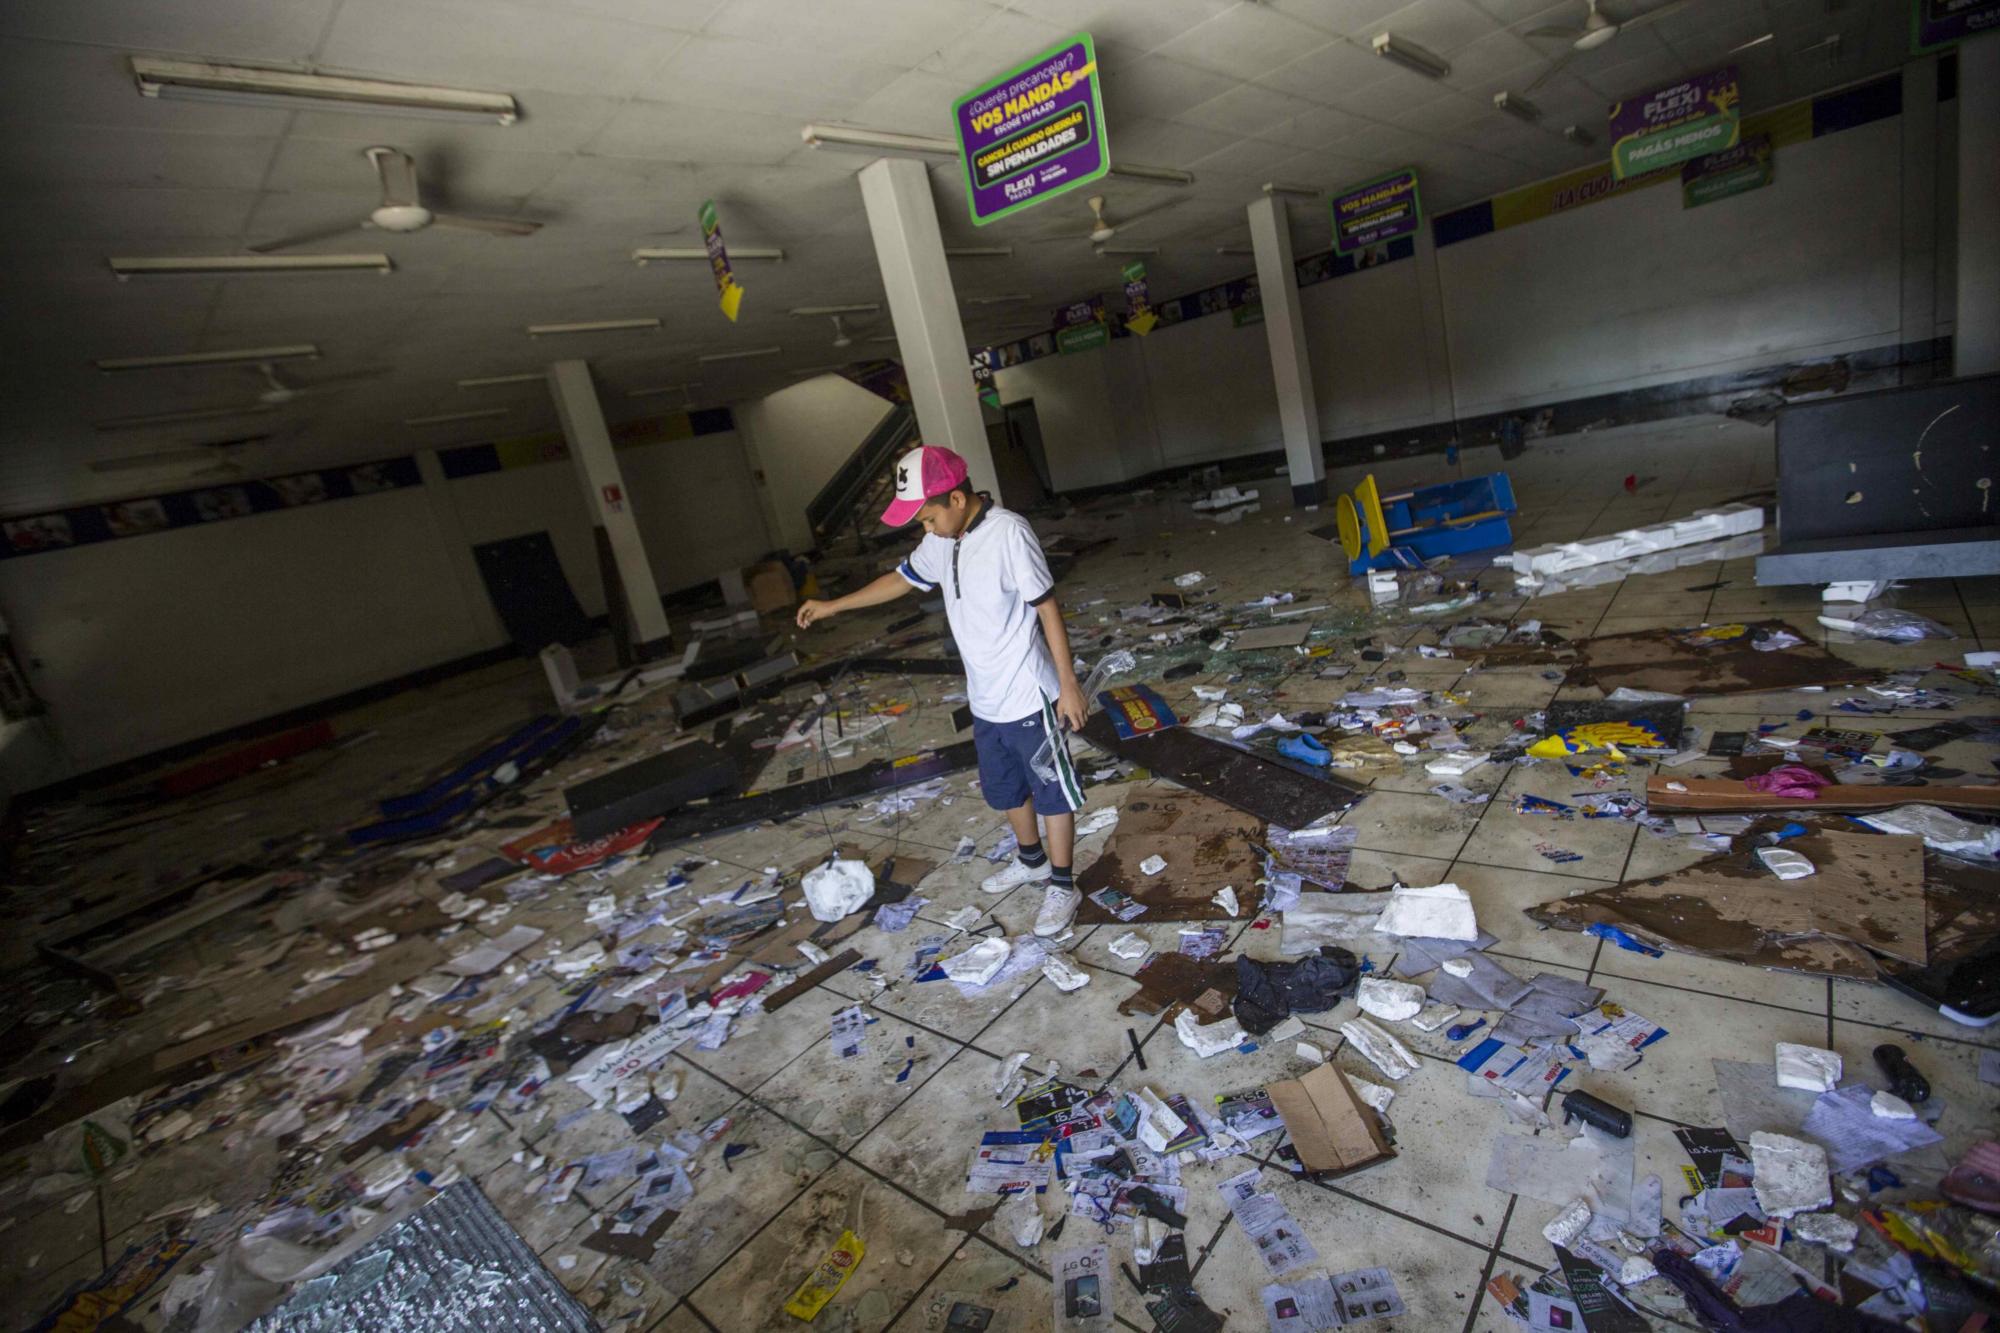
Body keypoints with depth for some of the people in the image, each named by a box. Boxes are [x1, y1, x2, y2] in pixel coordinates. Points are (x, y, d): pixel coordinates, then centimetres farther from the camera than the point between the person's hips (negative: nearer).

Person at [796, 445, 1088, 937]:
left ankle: (1063, 886, 25)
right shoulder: (942, 539, 2)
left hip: (1027, 695, -8)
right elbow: (903, 579, 18)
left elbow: (1047, 607, -19)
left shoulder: (1008, 533, -22)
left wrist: (1068, 682, -18)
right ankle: (1032, 860, 46)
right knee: (1004, 789, 23)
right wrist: (833, 606, 20)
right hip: (985, 698, 8)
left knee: (1051, 790, 9)